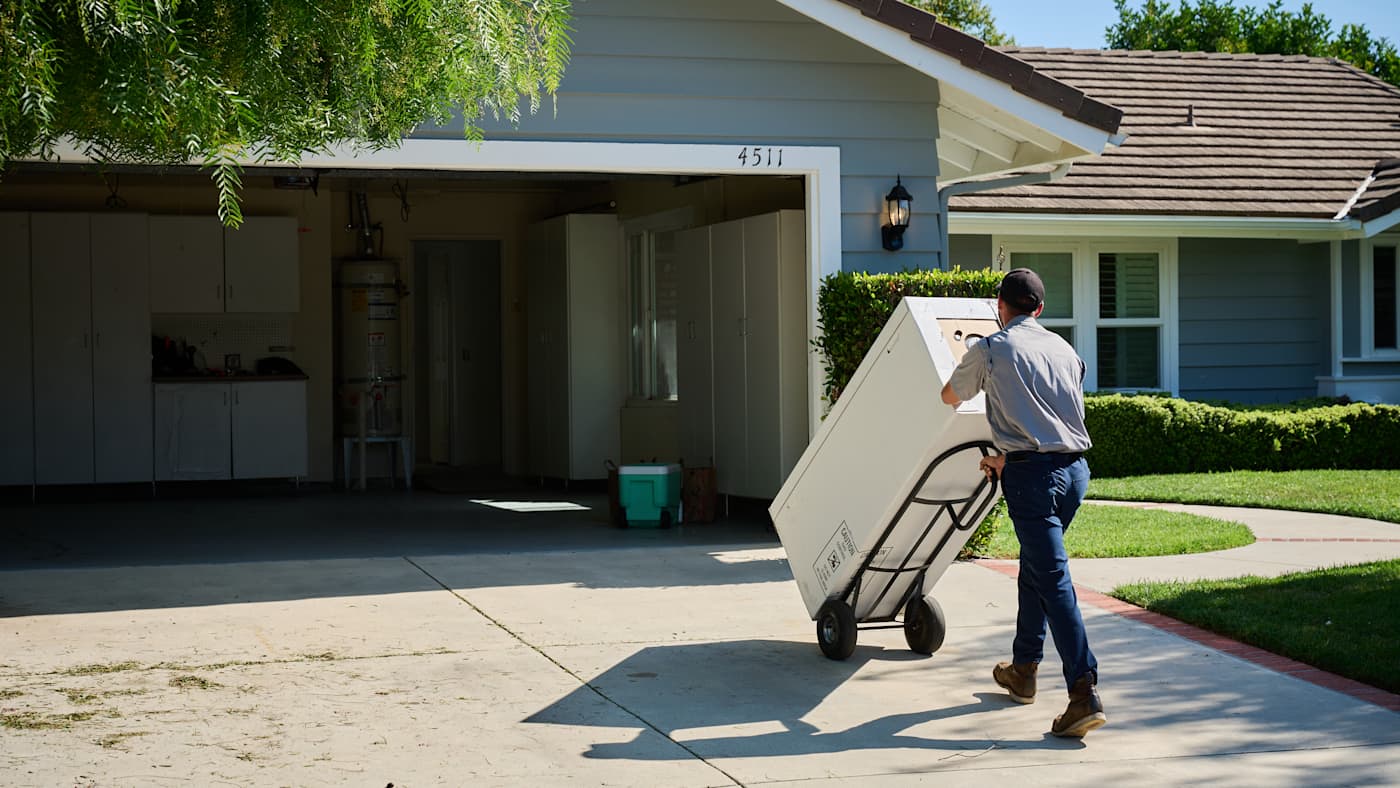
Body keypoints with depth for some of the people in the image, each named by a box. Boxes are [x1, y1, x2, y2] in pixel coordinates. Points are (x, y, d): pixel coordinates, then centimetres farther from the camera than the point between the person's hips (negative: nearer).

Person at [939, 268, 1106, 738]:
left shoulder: (991, 350, 0)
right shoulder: (1065, 350, 15)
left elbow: (951, 397, 19)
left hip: (1032, 472, -6)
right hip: (1075, 468, 6)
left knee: (1054, 580, -10)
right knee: (1034, 566, 22)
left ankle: (1085, 694, -18)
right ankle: (1024, 669, 34)